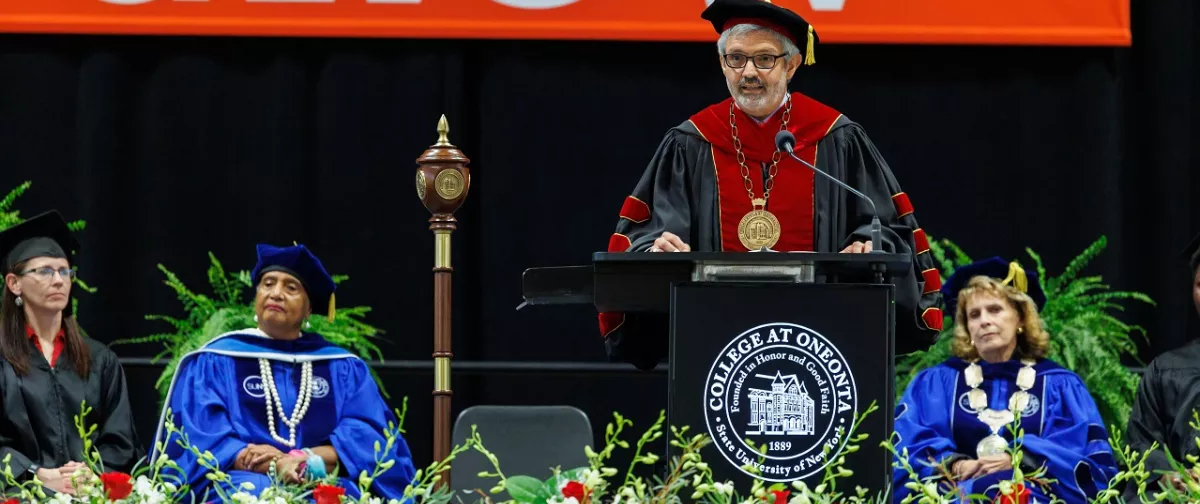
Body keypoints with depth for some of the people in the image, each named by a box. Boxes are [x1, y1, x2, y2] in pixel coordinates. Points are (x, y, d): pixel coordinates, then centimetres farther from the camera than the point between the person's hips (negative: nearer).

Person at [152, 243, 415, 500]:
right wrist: (276, 467, -20)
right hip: (245, 487, -2)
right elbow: (201, 439, -3)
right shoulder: (214, 362, 10)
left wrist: (308, 460, -15)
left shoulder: (344, 368, 17)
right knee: (259, 495, -37)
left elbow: (371, 436, 4)